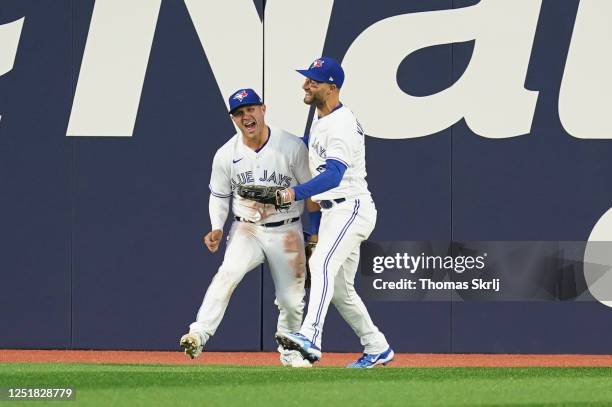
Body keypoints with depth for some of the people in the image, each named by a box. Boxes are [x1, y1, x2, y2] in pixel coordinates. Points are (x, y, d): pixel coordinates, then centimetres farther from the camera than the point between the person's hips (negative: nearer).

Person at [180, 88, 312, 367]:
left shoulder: (292, 147, -10)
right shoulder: (226, 155, -4)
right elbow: (219, 196, 9)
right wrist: (217, 229, -8)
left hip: (286, 232, 0)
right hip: (247, 230, 0)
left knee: (292, 299, 5)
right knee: (228, 273, -28)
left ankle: (289, 351, 31)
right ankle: (198, 334, -36)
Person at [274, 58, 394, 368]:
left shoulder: (342, 125, -18)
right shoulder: (320, 121, 14)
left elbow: (333, 176, -31)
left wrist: (296, 193, -43)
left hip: (352, 208, -11)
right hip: (331, 212, 11)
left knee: (322, 264, -31)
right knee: (339, 289, 14)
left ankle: (310, 338, -47)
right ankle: (377, 349, 27)